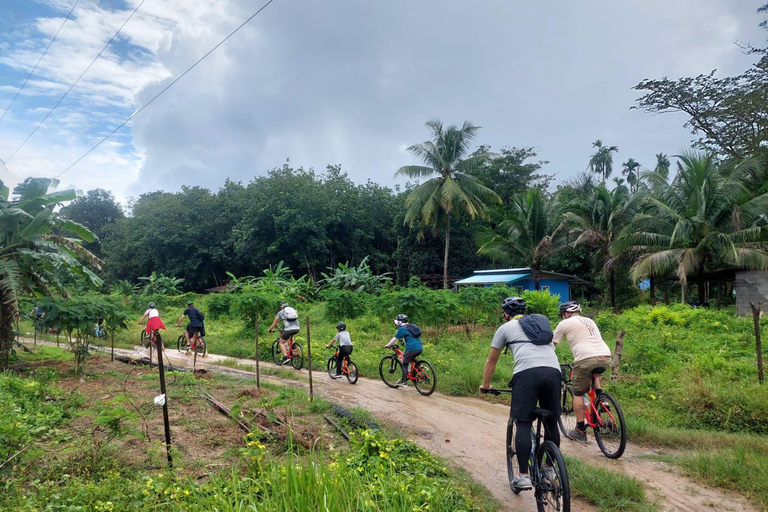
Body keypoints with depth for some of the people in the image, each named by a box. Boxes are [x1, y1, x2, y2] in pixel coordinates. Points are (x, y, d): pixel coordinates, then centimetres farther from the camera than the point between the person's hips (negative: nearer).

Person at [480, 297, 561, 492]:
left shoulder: (506, 327, 21)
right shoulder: (542, 322, 33)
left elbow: (491, 361, 29)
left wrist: (485, 385, 41)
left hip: (527, 373, -4)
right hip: (554, 371, 4)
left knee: (523, 424, 2)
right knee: (551, 422, 17)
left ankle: (523, 476, -1)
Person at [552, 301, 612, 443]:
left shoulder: (565, 324, 10)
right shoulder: (589, 321, 27)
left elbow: (552, 344, 14)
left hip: (586, 358, -6)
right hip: (606, 357, 6)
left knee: (578, 394, 7)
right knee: (593, 372, 38)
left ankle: (580, 431, 10)